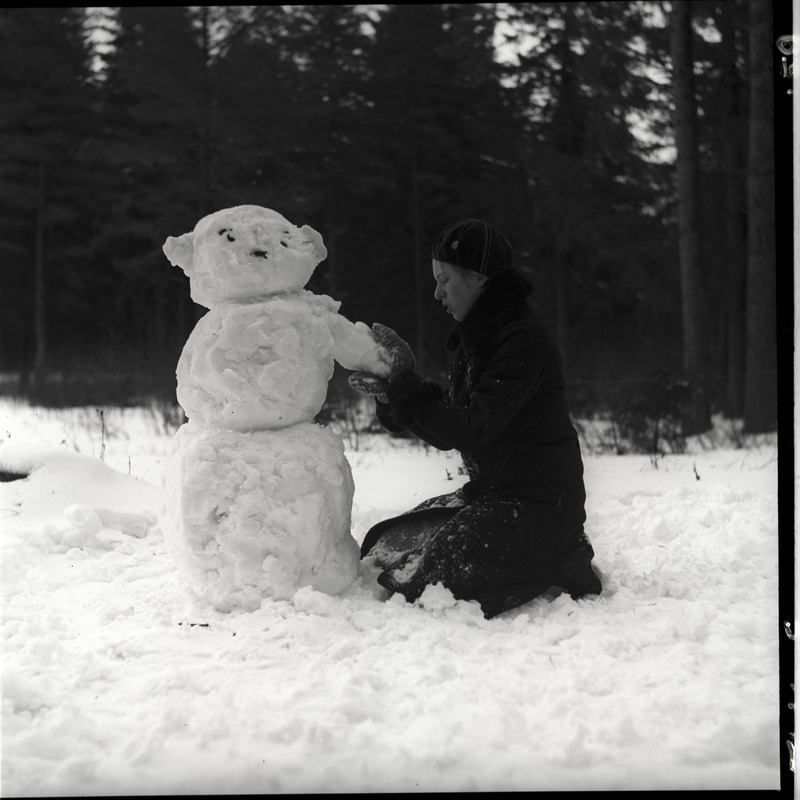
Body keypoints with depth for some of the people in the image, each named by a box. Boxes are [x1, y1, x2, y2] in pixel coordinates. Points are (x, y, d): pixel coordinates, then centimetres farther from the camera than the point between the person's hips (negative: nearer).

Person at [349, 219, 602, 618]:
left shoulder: (523, 338, -17)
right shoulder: (474, 338, 12)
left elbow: (471, 431, -23)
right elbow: (448, 435, 11)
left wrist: (406, 387, -20)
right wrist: (393, 394, -2)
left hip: (539, 502, -9)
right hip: (488, 492, 10)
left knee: (427, 582, -19)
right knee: (384, 550, 3)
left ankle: (563, 565, -2)